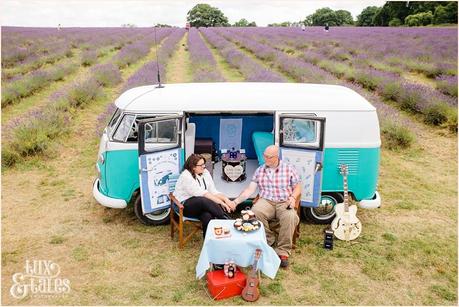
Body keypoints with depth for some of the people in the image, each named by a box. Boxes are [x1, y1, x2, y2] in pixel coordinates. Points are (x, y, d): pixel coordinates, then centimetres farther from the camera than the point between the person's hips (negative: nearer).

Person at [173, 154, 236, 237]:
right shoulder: (186, 177, -16)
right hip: (185, 206, -5)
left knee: (207, 215, -33)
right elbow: (203, 194, -23)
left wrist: (226, 199, -17)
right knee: (205, 201, -36)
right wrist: (221, 202, -28)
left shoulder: (205, 173, 6)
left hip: (202, 205, 5)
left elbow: (214, 192, 1)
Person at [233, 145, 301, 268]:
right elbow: (250, 190, 5)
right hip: (266, 201, 2)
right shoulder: (259, 170, 10)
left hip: (284, 203, -1)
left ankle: (283, 251, -22)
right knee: (255, 211, -33)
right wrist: (236, 201, -6)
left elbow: (297, 187, 10)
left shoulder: (289, 169, 5)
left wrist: (293, 198, -11)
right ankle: (267, 240, -8)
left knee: (290, 217, -35)